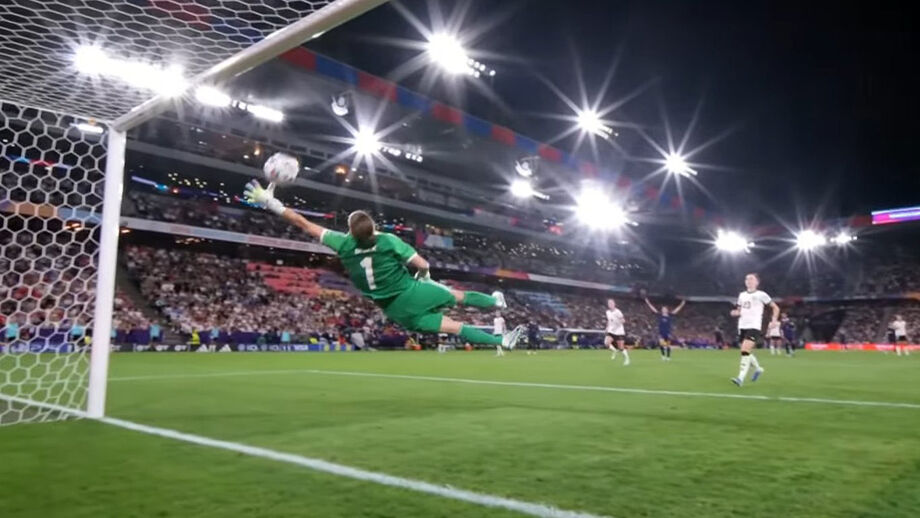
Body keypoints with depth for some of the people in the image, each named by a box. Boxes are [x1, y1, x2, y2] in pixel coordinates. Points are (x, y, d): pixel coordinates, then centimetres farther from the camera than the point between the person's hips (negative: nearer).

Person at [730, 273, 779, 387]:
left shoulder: (761, 295, -1)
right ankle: (758, 369, 40)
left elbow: (775, 308, 6)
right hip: (742, 326, 6)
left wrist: (774, 320, -8)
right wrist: (736, 312, 2)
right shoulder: (741, 295, 14)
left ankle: (741, 378, -22)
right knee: (747, 352, 14)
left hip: (754, 327, -6)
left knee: (745, 351, -20)